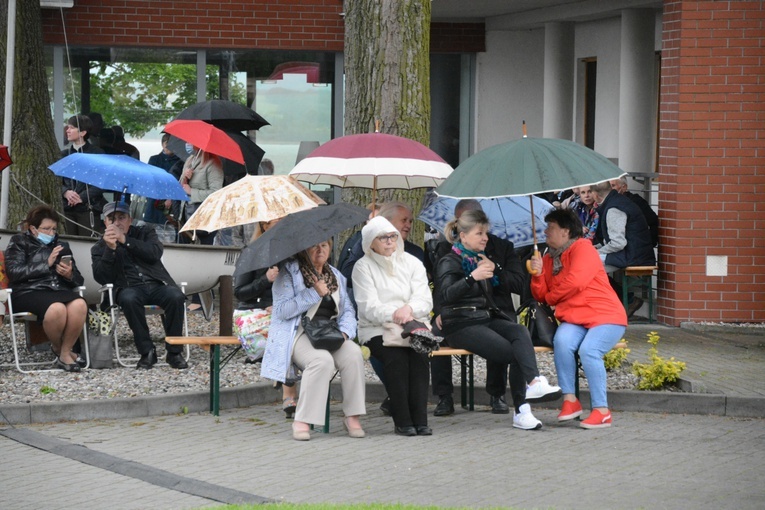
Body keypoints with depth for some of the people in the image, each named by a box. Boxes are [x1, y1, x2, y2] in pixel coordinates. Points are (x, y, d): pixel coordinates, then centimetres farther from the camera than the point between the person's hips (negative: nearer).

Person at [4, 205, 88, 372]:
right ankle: (57, 348, -8)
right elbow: (14, 272, -5)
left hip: (59, 291, 4)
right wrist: (47, 264, -9)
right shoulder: (19, 243, 13)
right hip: (29, 293, -4)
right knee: (57, 308, -37)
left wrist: (70, 275, -3)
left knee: (79, 305, -33)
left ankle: (65, 352, -16)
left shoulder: (62, 246, 25)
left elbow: (78, 280, 22)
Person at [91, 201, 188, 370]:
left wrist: (125, 240, -11)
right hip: (129, 288, -1)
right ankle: (147, 352, -28)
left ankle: (174, 352, -22)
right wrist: (110, 249, -12)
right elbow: (101, 278, -1)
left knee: (176, 296, -32)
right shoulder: (99, 248, 16)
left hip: (156, 284, 1)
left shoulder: (145, 233, 19)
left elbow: (155, 253, -4)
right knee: (128, 299, -38)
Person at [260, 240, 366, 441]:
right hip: (298, 333, -5)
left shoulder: (335, 276, 20)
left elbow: (347, 310, 18)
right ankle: (302, 421, -31)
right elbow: (282, 310, -10)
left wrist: (344, 331, -4)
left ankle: (352, 417, -22)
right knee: (322, 360, -37)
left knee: (353, 354, -28)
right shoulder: (288, 272, 1)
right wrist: (314, 293, -15)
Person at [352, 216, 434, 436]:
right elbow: (369, 307, -8)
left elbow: (425, 300, 3)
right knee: (395, 355, -33)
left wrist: (409, 309, -20)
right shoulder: (363, 267, 5)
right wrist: (394, 315, -25)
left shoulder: (412, 263, 15)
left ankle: (419, 419, -31)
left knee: (418, 351, -31)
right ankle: (402, 421, -30)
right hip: (376, 330, -2)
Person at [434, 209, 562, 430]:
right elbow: (444, 295, -18)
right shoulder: (449, 262, 2)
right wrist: (473, 277, -32)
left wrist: (494, 269, 2)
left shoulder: (483, 260, 23)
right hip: (461, 326, -5)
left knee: (519, 331, -28)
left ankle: (533, 383, -44)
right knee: (512, 352, -26)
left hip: (488, 319, 5)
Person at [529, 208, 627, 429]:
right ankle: (569, 400, -22)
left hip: (604, 316, -5)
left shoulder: (582, 249, -5)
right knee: (562, 341, -28)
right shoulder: (549, 258, 18)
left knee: (589, 350, -31)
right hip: (573, 319, 6)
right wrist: (538, 275, -3)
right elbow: (541, 295, 17)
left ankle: (602, 411, -24)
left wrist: (551, 297, -2)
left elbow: (575, 282, -19)